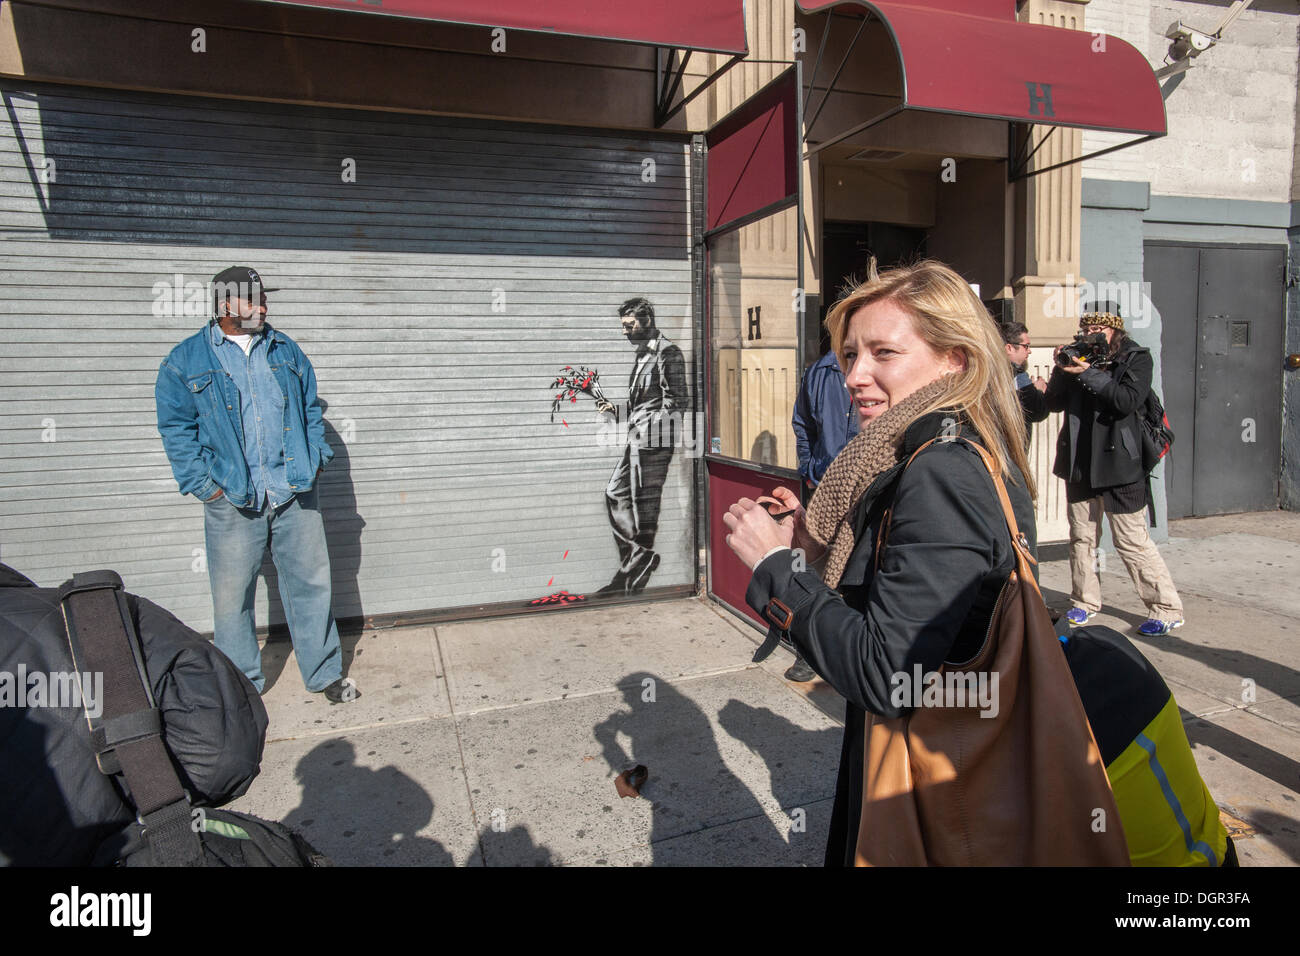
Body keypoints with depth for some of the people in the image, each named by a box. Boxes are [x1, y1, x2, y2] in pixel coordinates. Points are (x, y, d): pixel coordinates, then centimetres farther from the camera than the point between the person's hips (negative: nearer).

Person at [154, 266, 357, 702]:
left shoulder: (286, 350, 11)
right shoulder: (186, 361, 2)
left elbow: (310, 408, 16)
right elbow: (176, 429, 2)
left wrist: (316, 458, 5)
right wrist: (203, 483, -6)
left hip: (295, 492, 3)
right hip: (232, 501, -2)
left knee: (311, 584, 8)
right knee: (232, 596, 7)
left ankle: (324, 673, 22)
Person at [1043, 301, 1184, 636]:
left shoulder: (1137, 358, -1)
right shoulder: (1079, 357, 10)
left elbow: (1128, 400, -18)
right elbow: (1054, 403, 6)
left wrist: (1087, 373, -21)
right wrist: (1062, 369, -9)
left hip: (1118, 465, -5)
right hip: (1079, 464, 5)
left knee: (1132, 541, -2)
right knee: (1082, 537, 12)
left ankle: (1167, 609, 10)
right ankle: (1085, 601, 25)